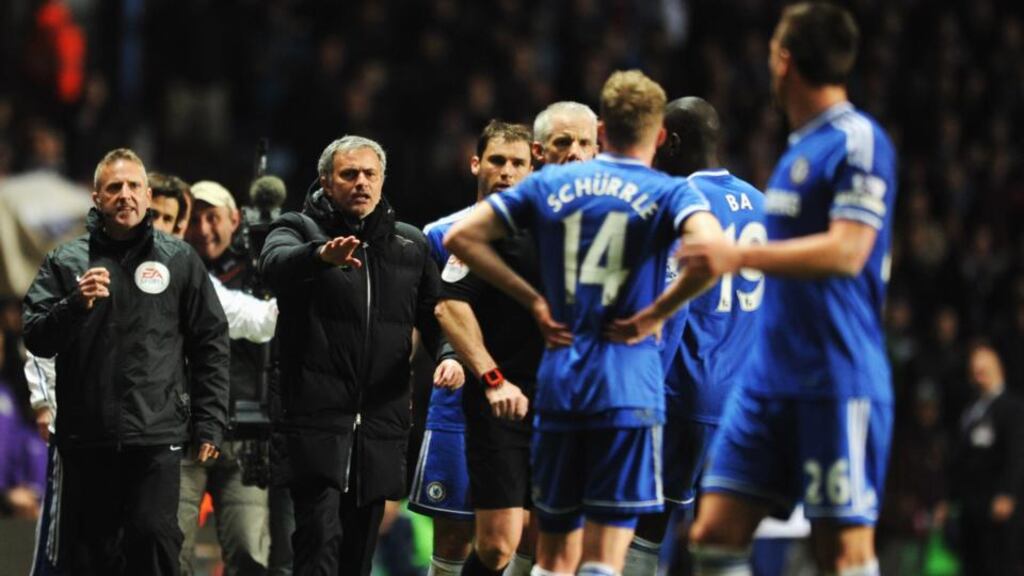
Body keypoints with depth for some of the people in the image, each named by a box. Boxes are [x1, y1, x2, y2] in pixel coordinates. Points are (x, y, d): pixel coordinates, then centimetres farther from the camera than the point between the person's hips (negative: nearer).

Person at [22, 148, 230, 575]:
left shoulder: (179, 261, 8)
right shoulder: (65, 263, 9)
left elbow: (211, 344, 8)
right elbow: (37, 339, 2)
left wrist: (209, 423, 2)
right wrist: (76, 304, -16)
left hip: (157, 433, -2)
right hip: (86, 436, 2)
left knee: (154, 535, -14)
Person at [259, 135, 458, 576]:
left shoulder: (409, 245, 16)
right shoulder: (299, 229, 1)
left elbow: (437, 313, 19)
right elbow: (275, 263, -22)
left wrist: (451, 354, -5)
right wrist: (321, 254, -45)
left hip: (381, 425, 5)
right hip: (315, 423, -5)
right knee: (320, 541, -17)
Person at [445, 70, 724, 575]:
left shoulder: (549, 184, 10)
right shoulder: (670, 194, -1)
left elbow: (462, 237, 7)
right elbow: (712, 251, -22)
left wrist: (534, 301, 8)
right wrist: (654, 315, -9)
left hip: (558, 381, 4)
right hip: (629, 386, -4)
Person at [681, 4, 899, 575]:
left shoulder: (859, 141, -9)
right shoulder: (800, 148, 18)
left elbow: (846, 250, -19)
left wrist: (742, 256, -21)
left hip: (837, 383, -9)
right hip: (771, 374, 9)